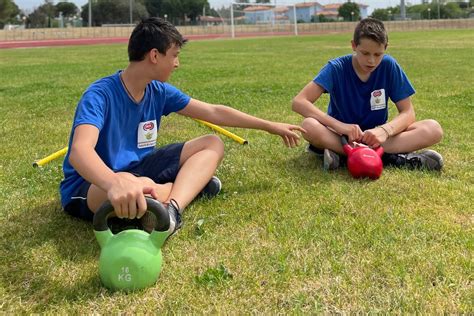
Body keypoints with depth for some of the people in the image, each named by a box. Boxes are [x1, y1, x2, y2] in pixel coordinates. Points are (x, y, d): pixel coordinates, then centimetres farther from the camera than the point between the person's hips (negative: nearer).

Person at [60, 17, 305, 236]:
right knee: (127, 190, -45)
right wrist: (116, 183, -63)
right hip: (90, 186, -7)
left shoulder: (159, 91, -2)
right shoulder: (100, 95, -23)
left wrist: (270, 126, 10)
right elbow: (80, 152, -41)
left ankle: (171, 207, -28)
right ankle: (193, 184, -13)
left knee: (213, 145, -2)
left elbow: (213, 112, 7)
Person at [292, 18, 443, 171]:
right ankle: (389, 157, -32)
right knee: (309, 126, -35)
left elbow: (408, 112, -8)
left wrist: (385, 130, -30)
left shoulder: (389, 66, -8)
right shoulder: (337, 68, -13)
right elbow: (299, 102, -23)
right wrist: (340, 125, -35)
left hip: (377, 135, 2)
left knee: (433, 129, -20)